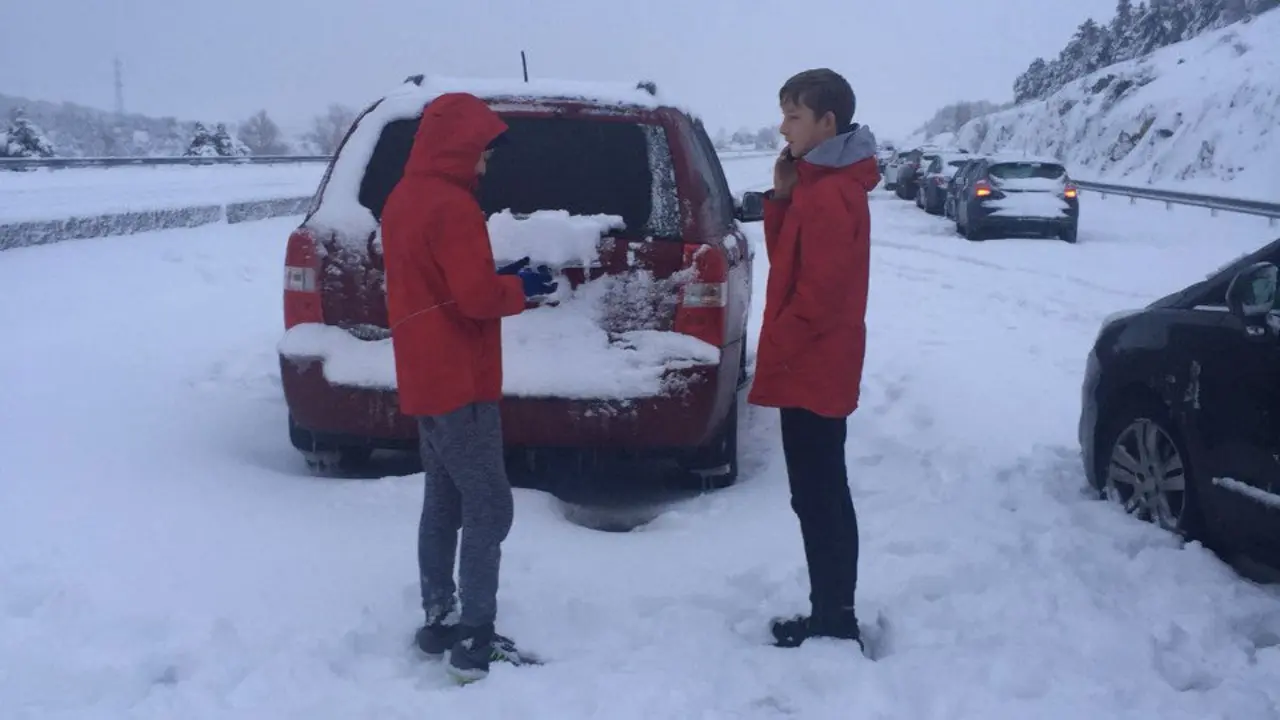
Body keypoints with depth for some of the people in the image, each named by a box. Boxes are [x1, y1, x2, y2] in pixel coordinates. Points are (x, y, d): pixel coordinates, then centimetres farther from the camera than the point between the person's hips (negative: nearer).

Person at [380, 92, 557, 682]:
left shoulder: (403, 199, 13)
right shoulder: (451, 205, -18)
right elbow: (476, 296, -23)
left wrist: (501, 279, 9)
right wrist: (520, 288, -4)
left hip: (425, 378, 10)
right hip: (458, 382, -10)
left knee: (444, 504, 15)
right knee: (489, 510, -6)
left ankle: (439, 621, 22)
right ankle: (474, 642, -4)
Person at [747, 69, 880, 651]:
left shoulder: (829, 193, -19)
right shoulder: (822, 183, 14)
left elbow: (818, 293, -22)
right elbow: (789, 262, 16)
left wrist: (772, 351, -12)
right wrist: (782, 196, 3)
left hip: (810, 370, -10)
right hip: (815, 368, 10)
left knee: (818, 499, -3)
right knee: (822, 497, 15)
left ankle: (833, 623, 6)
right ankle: (832, 615, 23)